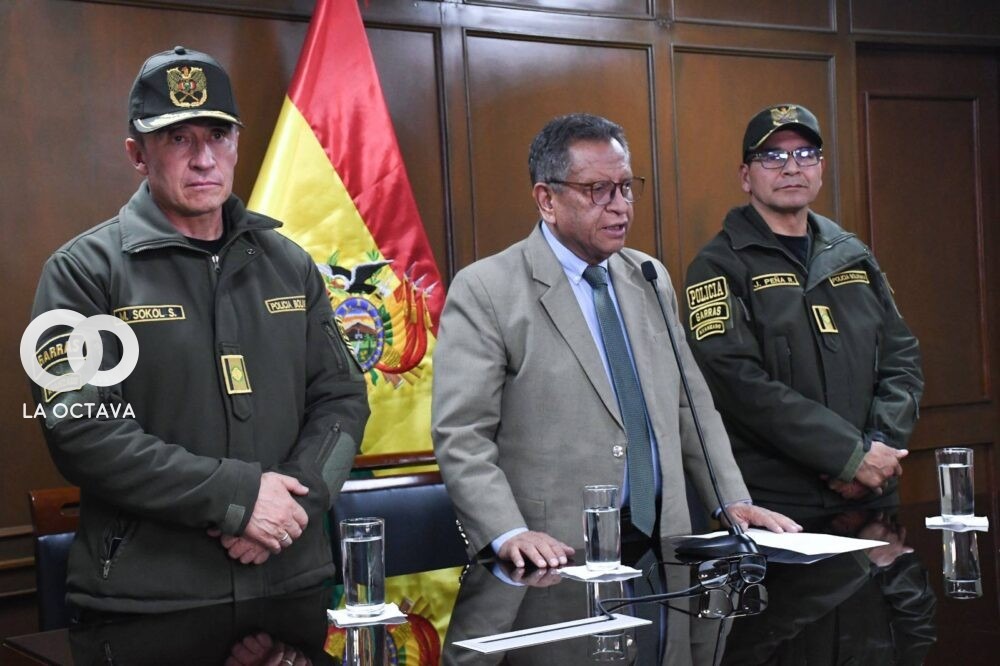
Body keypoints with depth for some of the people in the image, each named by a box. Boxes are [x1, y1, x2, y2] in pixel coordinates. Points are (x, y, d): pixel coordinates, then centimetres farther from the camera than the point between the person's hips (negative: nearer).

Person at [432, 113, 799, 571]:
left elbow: (691, 405, 20)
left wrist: (733, 502, 10)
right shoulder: (484, 292, -5)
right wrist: (509, 535, -22)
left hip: (662, 543, 5)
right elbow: (460, 436, -10)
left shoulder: (651, 279, 15)